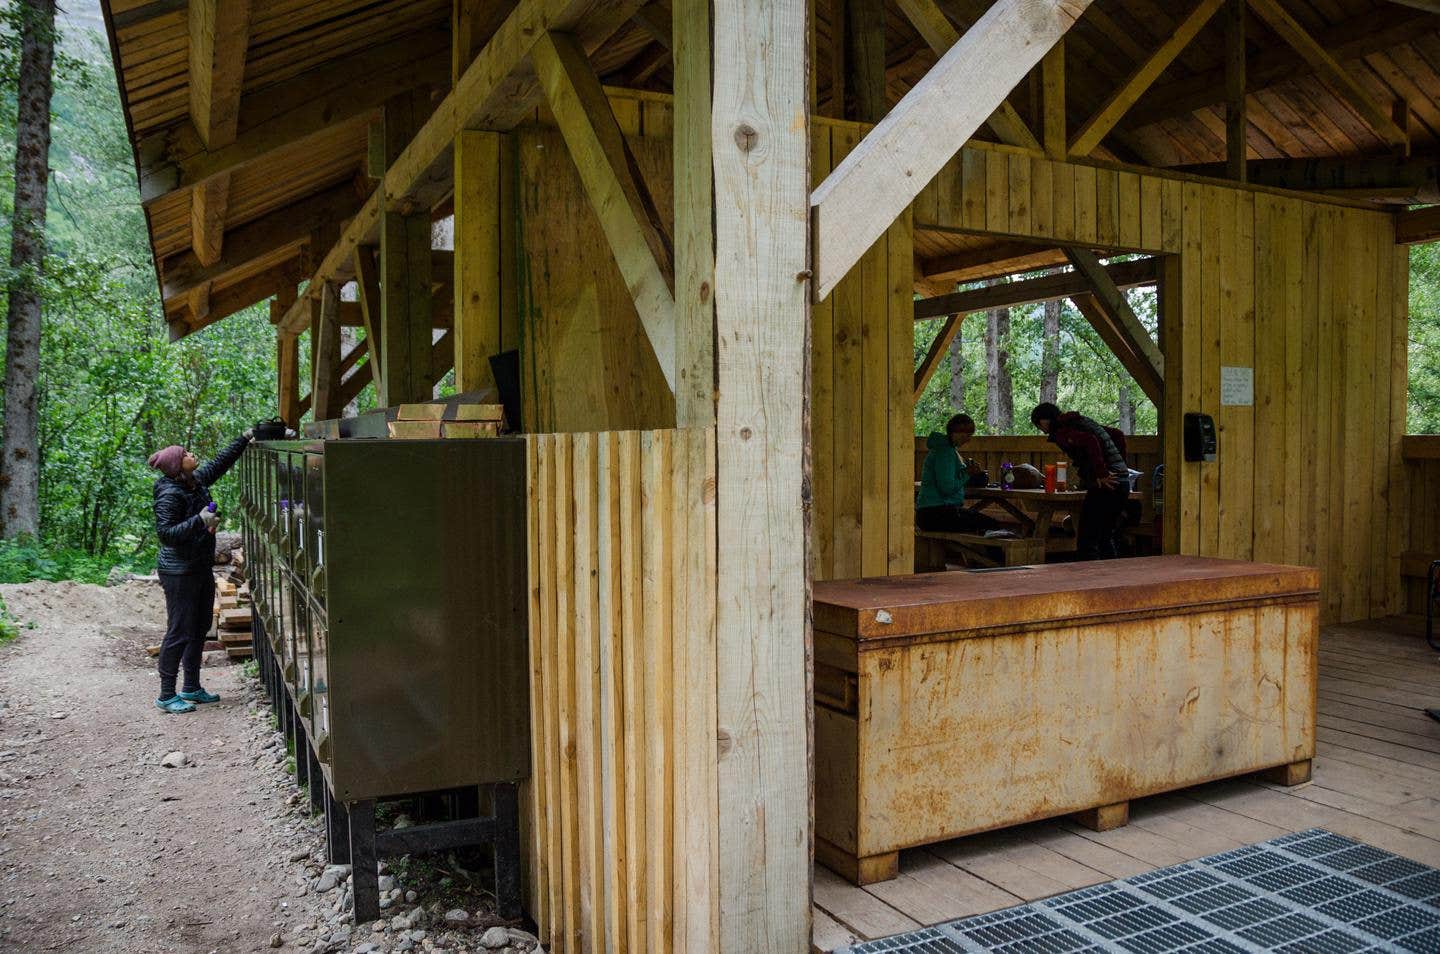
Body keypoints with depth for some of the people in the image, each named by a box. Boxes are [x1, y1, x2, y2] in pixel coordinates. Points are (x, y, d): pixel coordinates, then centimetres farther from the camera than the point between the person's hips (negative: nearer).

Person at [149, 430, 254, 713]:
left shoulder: (197, 481, 5)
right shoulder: (170, 495, -18)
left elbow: (220, 463, 20)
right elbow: (165, 533, -22)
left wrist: (245, 438, 19)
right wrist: (200, 521, -29)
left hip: (202, 568, 9)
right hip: (179, 573, -9)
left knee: (200, 628, 15)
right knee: (179, 632, -4)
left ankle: (191, 687, 27)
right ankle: (166, 696, 5)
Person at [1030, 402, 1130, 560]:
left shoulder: (1062, 433, -6)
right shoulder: (1083, 421, 21)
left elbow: (1089, 441, -25)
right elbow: (1118, 435, 24)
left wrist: (1101, 474, -21)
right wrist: (1121, 464, 23)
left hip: (1106, 486, -9)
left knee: (1086, 543, -6)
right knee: (1105, 539, 22)